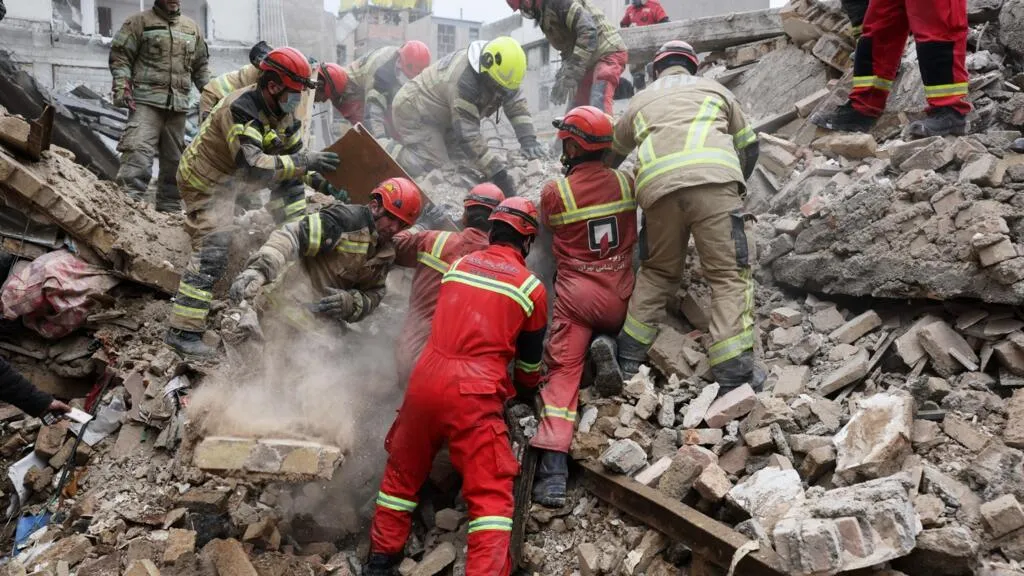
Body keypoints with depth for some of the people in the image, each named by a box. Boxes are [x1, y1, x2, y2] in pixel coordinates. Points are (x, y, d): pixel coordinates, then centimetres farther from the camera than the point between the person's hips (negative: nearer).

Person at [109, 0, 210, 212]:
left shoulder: (192, 28, 18)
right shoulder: (139, 22, 4)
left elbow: (201, 67, 24)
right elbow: (120, 56, 0)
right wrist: (122, 87, -12)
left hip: (178, 104, 5)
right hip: (146, 100, -5)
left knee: (174, 158, 9)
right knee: (138, 150, -19)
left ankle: (169, 207, 19)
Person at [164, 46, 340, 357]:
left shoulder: (282, 112, -3)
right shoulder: (241, 111, -31)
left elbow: (294, 153, 3)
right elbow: (254, 166, -41)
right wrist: (305, 162, -39)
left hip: (232, 177, 9)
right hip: (206, 182, -9)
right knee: (212, 252, -18)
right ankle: (182, 331, -16)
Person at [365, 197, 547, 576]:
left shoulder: (458, 264, 15)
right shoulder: (532, 287, 5)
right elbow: (529, 358, 16)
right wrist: (527, 391, 37)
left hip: (425, 380, 5)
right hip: (474, 394, -4)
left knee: (403, 474, 22)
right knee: (491, 495, 0)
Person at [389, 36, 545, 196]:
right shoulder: (464, 80, -39)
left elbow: (517, 104, -9)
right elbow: (467, 136, -40)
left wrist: (528, 140, -24)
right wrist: (497, 172, -41)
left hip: (440, 115, 9)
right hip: (413, 111, -9)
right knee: (436, 166, -21)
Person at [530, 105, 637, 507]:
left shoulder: (554, 192, -9)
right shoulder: (626, 183, -1)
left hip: (574, 296, -3)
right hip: (620, 297, 3)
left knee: (563, 372, -4)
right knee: (609, 327, 35)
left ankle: (553, 473, -20)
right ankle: (606, 347, -4)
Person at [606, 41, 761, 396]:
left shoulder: (640, 101, 34)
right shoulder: (713, 88, 30)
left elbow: (611, 153, 46)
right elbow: (748, 146, 32)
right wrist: (734, 186, 47)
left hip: (658, 189, 2)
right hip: (713, 180, -2)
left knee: (657, 272, 21)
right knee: (730, 275, 1)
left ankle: (627, 356, 18)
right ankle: (734, 373, -9)